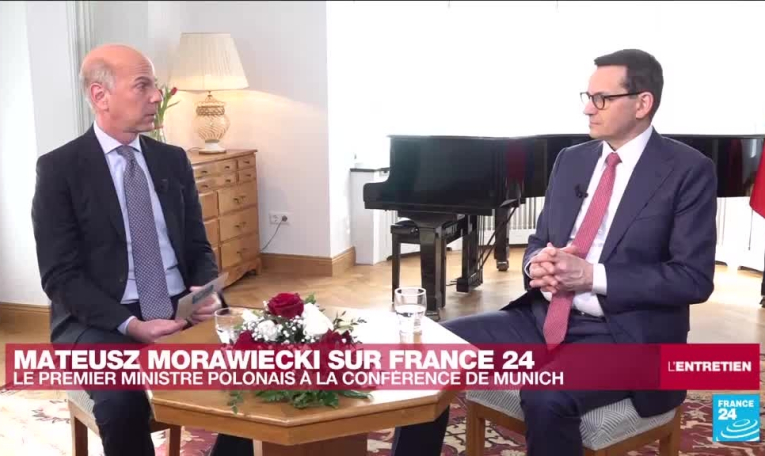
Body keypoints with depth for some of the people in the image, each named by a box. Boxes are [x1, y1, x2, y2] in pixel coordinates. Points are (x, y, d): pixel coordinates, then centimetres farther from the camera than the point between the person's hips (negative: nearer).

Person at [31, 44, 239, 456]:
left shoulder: (173, 160, 10)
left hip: (181, 310, 4)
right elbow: (61, 275, -9)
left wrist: (207, 291, -10)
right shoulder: (59, 168, -4)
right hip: (99, 320, -4)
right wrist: (129, 325, -21)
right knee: (122, 400, -32)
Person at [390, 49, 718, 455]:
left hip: (624, 337, -6)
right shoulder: (571, 160, 12)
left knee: (546, 396, -35)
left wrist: (591, 276, -19)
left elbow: (694, 279, -11)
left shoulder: (687, 170, -5)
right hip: (544, 319, 6)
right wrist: (537, 263, -8)